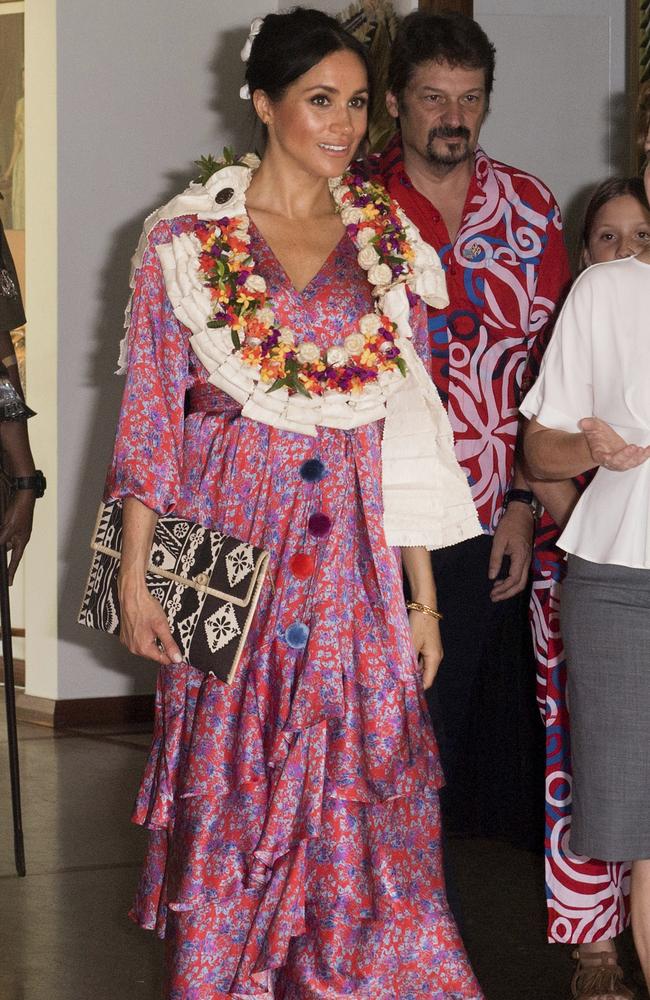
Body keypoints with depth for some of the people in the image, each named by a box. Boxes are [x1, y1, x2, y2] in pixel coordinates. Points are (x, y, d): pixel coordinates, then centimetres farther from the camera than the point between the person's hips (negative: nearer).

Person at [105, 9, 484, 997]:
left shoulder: (389, 243, 8)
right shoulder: (188, 235, 0)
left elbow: (410, 428, 7)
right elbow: (152, 408, -1)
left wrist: (425, 596, 4)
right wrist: (135, 574, -7)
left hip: (354, 551, 2)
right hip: (231, 538, -2)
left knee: (362, 793, -1)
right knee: (228, 783, 3)